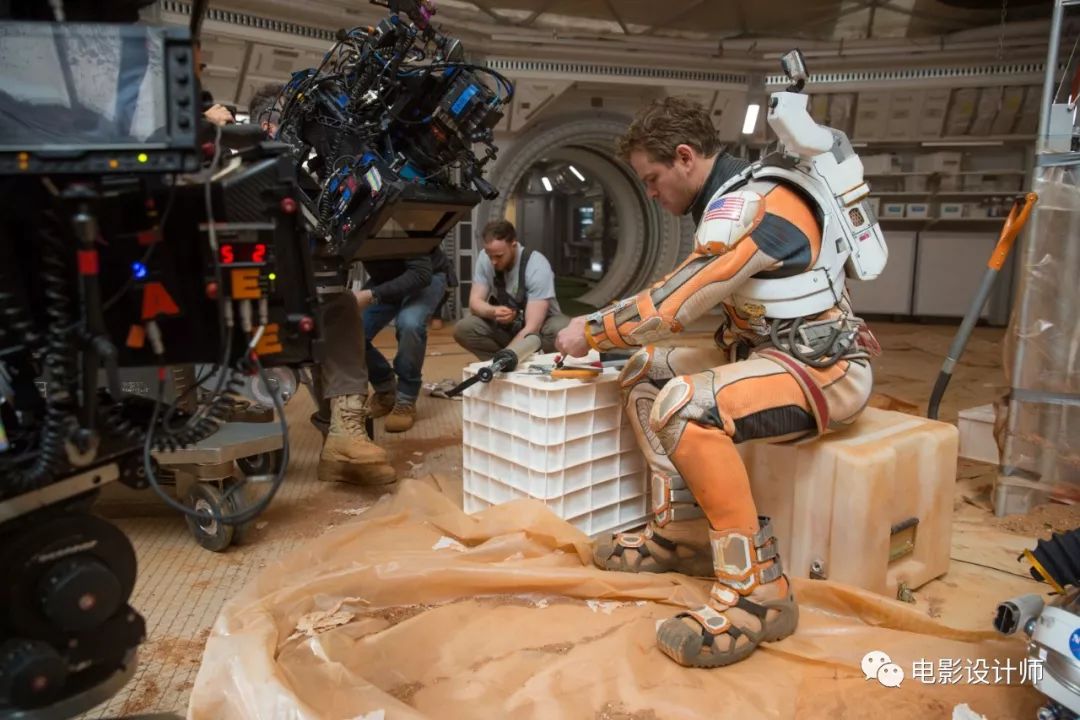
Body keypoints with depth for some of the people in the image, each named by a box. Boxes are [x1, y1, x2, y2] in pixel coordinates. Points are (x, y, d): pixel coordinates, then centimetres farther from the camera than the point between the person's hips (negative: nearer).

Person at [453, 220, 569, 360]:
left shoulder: (537, 266, -27)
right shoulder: (484, 259, -13)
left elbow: (532, 327, -32)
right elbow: (474, 302, -14)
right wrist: (492, 312, -39)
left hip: (541, 324, -4)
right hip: (505, 325, 4)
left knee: (564, 330, -37)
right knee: (462, 329, -22)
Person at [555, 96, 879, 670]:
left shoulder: (749, 206, -20)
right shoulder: (731, 199, 10)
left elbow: (670, 306, -22)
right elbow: (682, 298, 14)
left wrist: (589, 332, -8)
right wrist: (601, 326, 3)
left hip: (825, 368, -10)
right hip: (769, 352, 10)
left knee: (682, 406, -31)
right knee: (644, 370, 5)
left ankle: (757, 588, -20)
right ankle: (678, 532, 5)